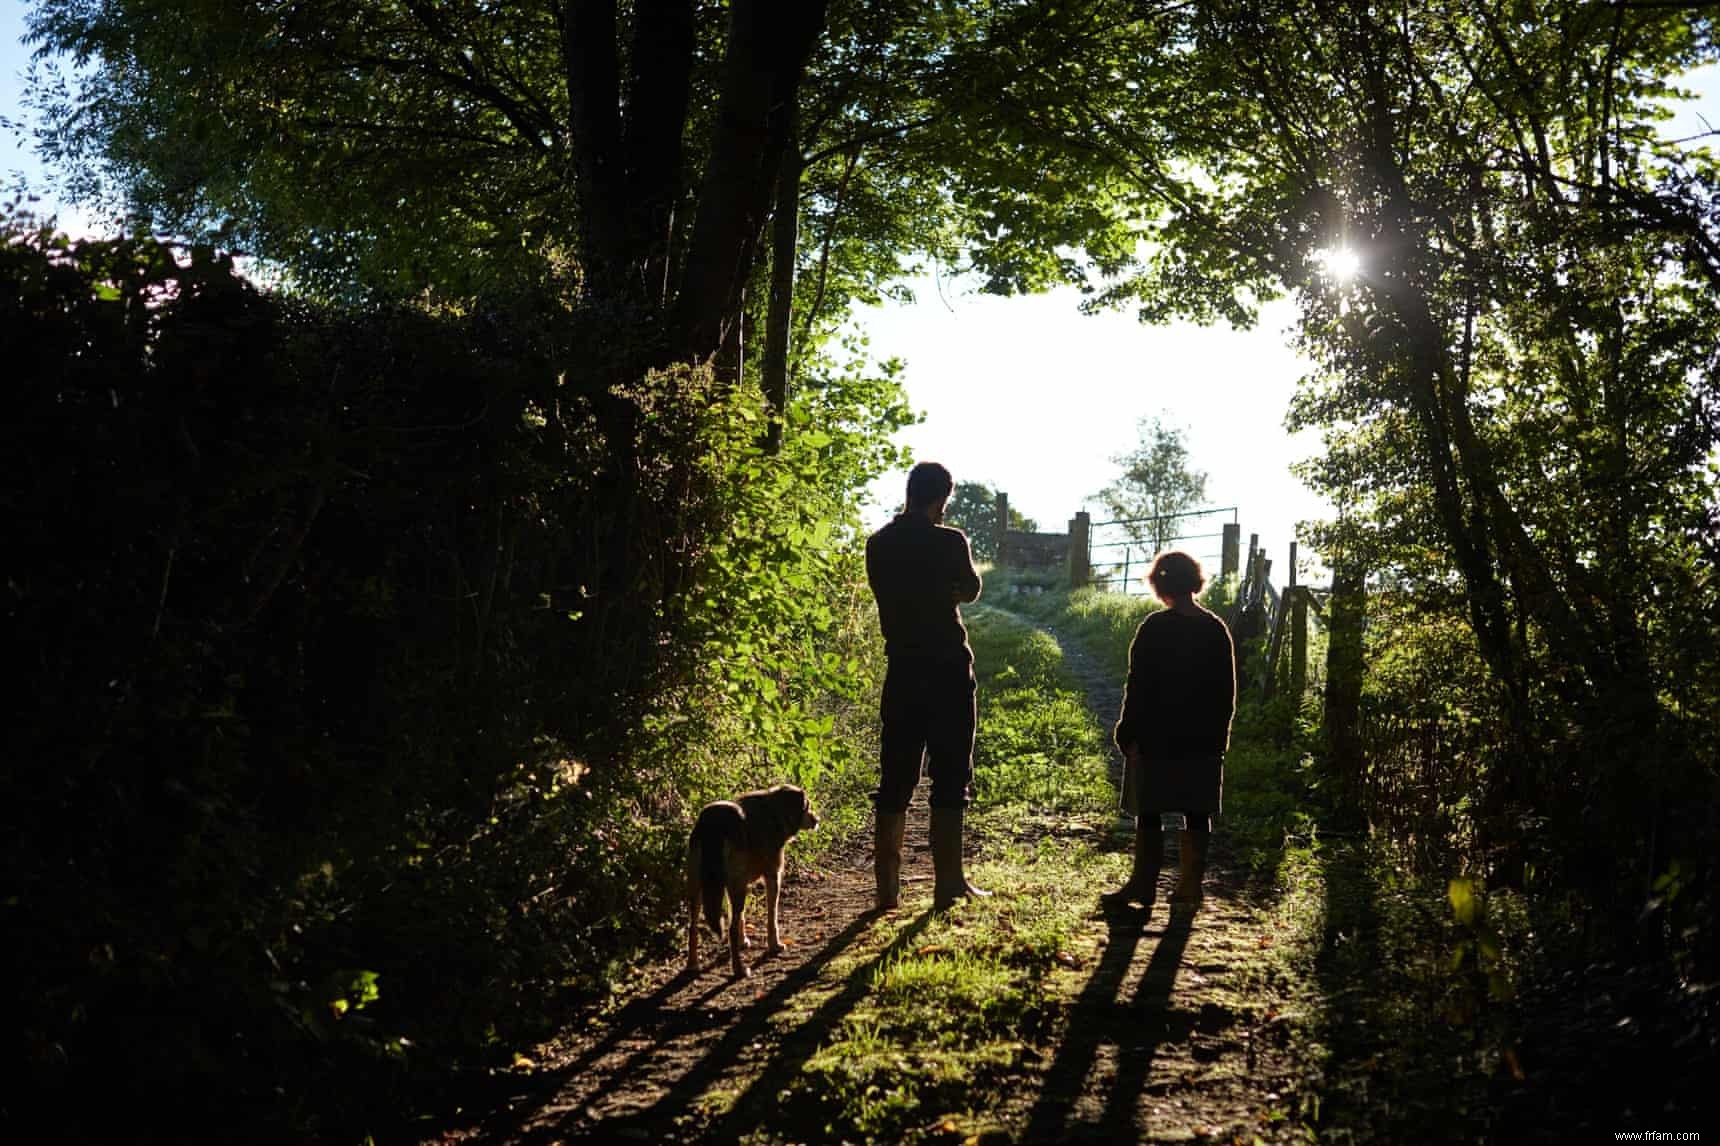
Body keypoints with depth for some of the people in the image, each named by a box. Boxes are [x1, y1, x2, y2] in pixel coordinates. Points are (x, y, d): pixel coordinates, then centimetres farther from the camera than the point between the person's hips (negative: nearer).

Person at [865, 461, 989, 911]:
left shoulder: (878, 544, 5)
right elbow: (970, 590, 6)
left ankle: (888, 887, 10)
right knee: (949, 780, 1)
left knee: (895, 779, 8)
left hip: (902, 670, 5)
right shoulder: (948, 542, -10)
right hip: (947, 670, -5)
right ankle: (949, 884, 3)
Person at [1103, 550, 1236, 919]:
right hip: (1204, 742, 5)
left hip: (1157, 738, -5)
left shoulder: (1155, 627, -11)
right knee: (1198, 816, 8)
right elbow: (1227, 690, 10)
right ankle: (1190, 889, 11)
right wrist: (1219, 733, 18)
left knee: (1149, 814, 4)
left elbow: (1139, 685, -12)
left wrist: (1128, 733, -7)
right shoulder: (1216, 629, 5)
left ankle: (1143, 885, 9)